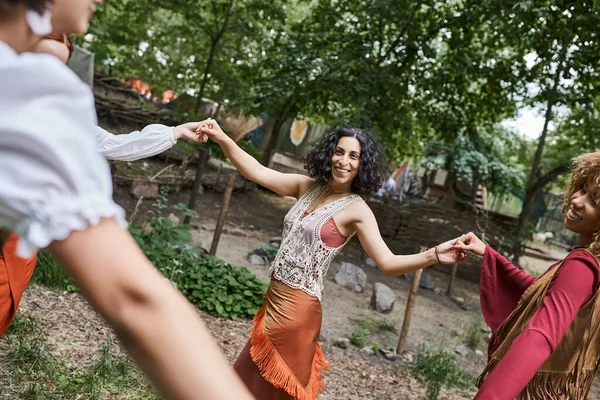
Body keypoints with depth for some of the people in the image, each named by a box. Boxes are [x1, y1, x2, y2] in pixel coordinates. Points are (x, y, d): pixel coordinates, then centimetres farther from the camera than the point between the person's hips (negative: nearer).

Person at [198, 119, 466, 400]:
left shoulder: (356, 210, -14)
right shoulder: (307, 187, 2)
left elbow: (388, 263, -21)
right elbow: (257, 172, 1)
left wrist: (434, 255, -37)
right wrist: (222, 139, -10)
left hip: (297, 308, -6)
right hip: (274, 297, 6)